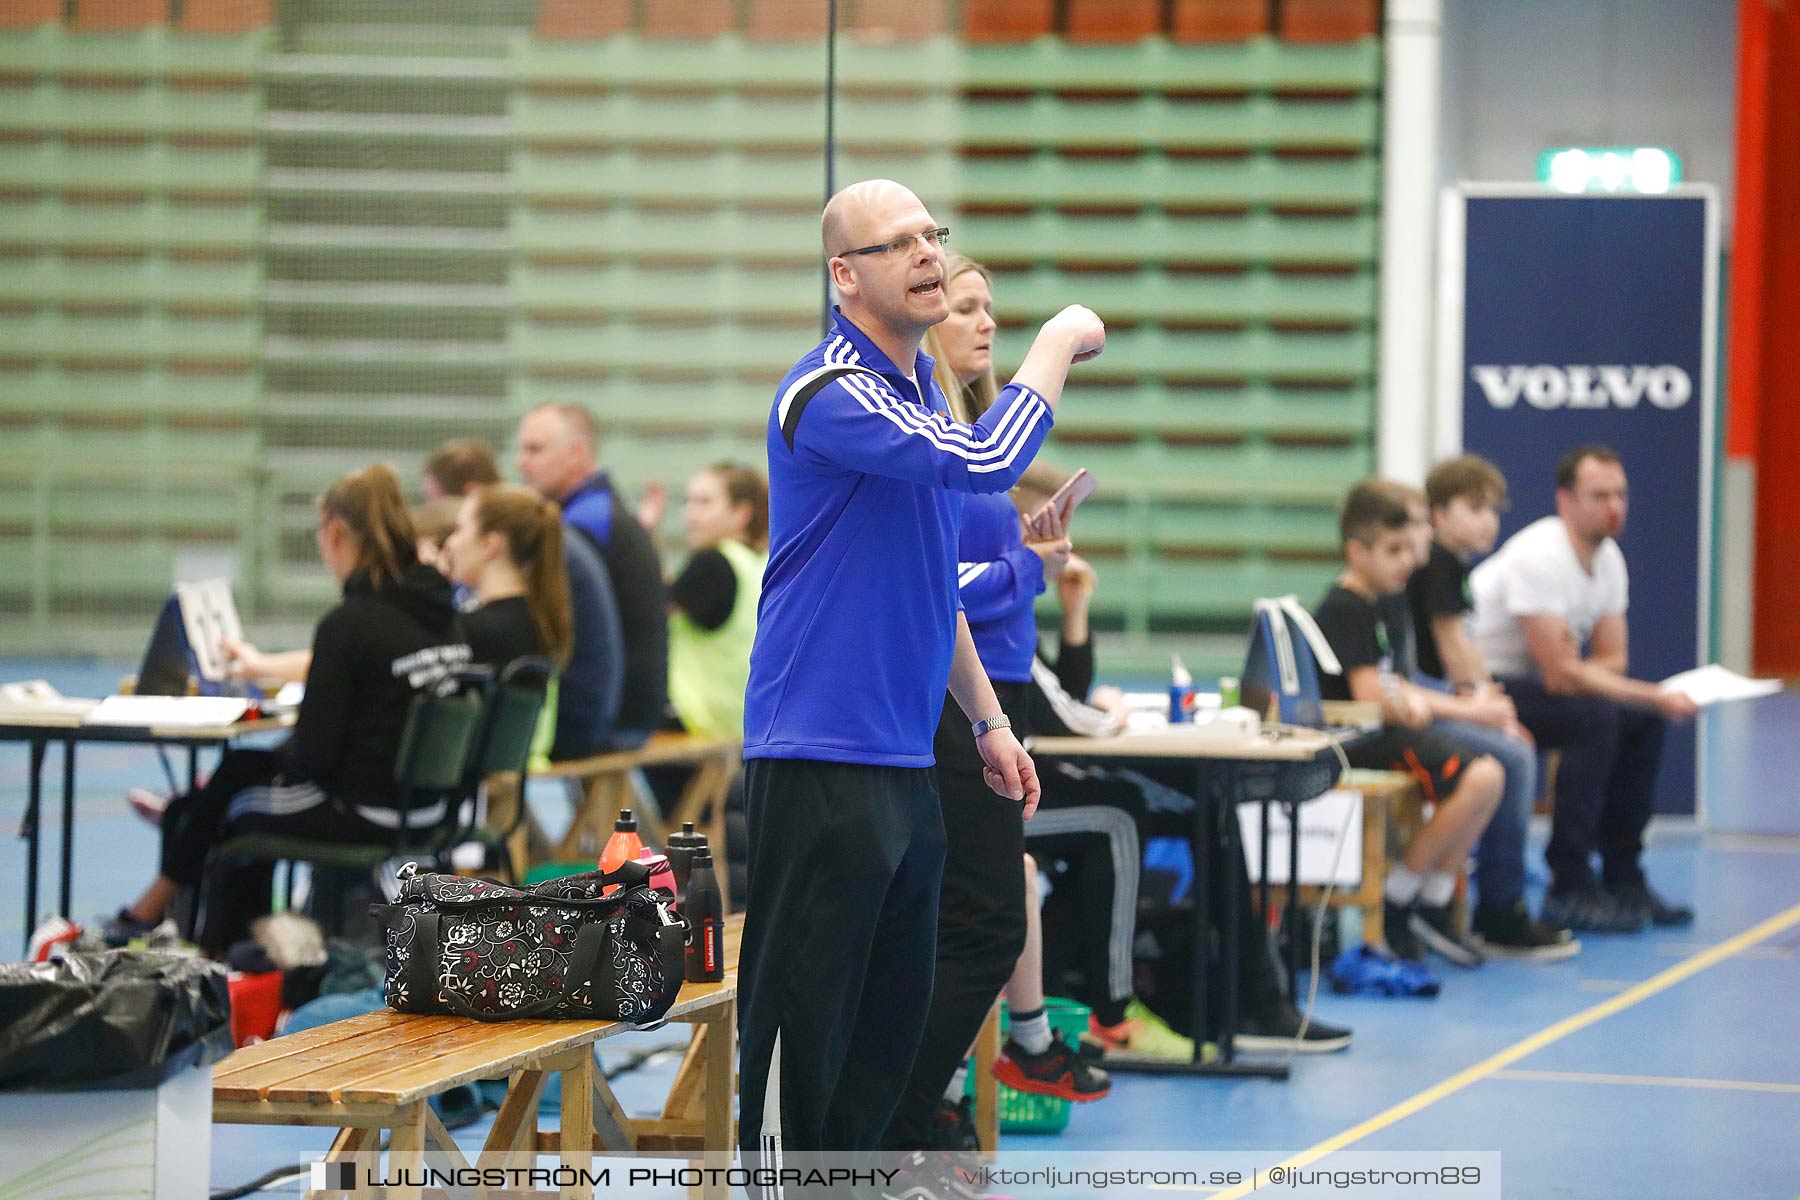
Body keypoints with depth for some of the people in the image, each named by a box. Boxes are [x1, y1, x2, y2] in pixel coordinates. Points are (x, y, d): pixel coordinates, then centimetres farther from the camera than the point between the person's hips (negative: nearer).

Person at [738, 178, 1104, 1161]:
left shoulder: (920, 390, 15)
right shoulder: (829, 393, -15)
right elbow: (987, 460, -29)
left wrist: (988, 720, 23)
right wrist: (1060, 342, -14)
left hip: (905, 761, 10)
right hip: (822, 758, -10)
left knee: (895, 1007, 14)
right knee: (804, 1007, -7)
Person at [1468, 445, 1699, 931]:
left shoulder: (1608, 558, 4)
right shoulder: (1539, 558, -25)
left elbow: (1614, 659, 5)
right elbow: (1559, 674, -28)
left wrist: (1572, 670, -18)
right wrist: (1655, 697, -26)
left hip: (1528, 679, 9)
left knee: (1643, 722, -1)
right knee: (1595, 718, -27)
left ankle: (1622, 878, 5)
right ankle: (1570, 889, -23)